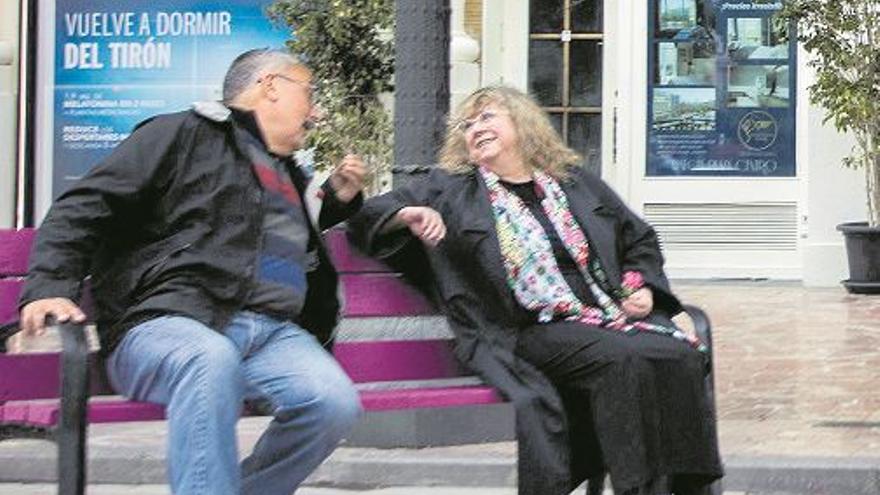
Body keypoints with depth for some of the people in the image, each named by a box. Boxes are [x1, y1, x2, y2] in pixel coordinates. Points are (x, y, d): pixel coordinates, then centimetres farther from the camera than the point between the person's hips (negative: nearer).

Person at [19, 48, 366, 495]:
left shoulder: (293, 177, 31)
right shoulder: (185, 134, 10)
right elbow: (86, 207, 2)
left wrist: (339, 200, 28)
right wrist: (50, 285, -14)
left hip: (275, 333, 6)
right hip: (169, 322, -6)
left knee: (336, 402, -26)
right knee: (211, 361, -42)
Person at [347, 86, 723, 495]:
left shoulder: (576, 183, 22)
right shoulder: (449, 190, 14)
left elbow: (640, 240, 30)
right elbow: (367, 217, 12)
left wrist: (642, 287, 11)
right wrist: (408, 214, -9)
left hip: (613, 316, 4)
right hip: (536, 333, -4)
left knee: (682, 355, -25)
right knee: (626, 361, -32)